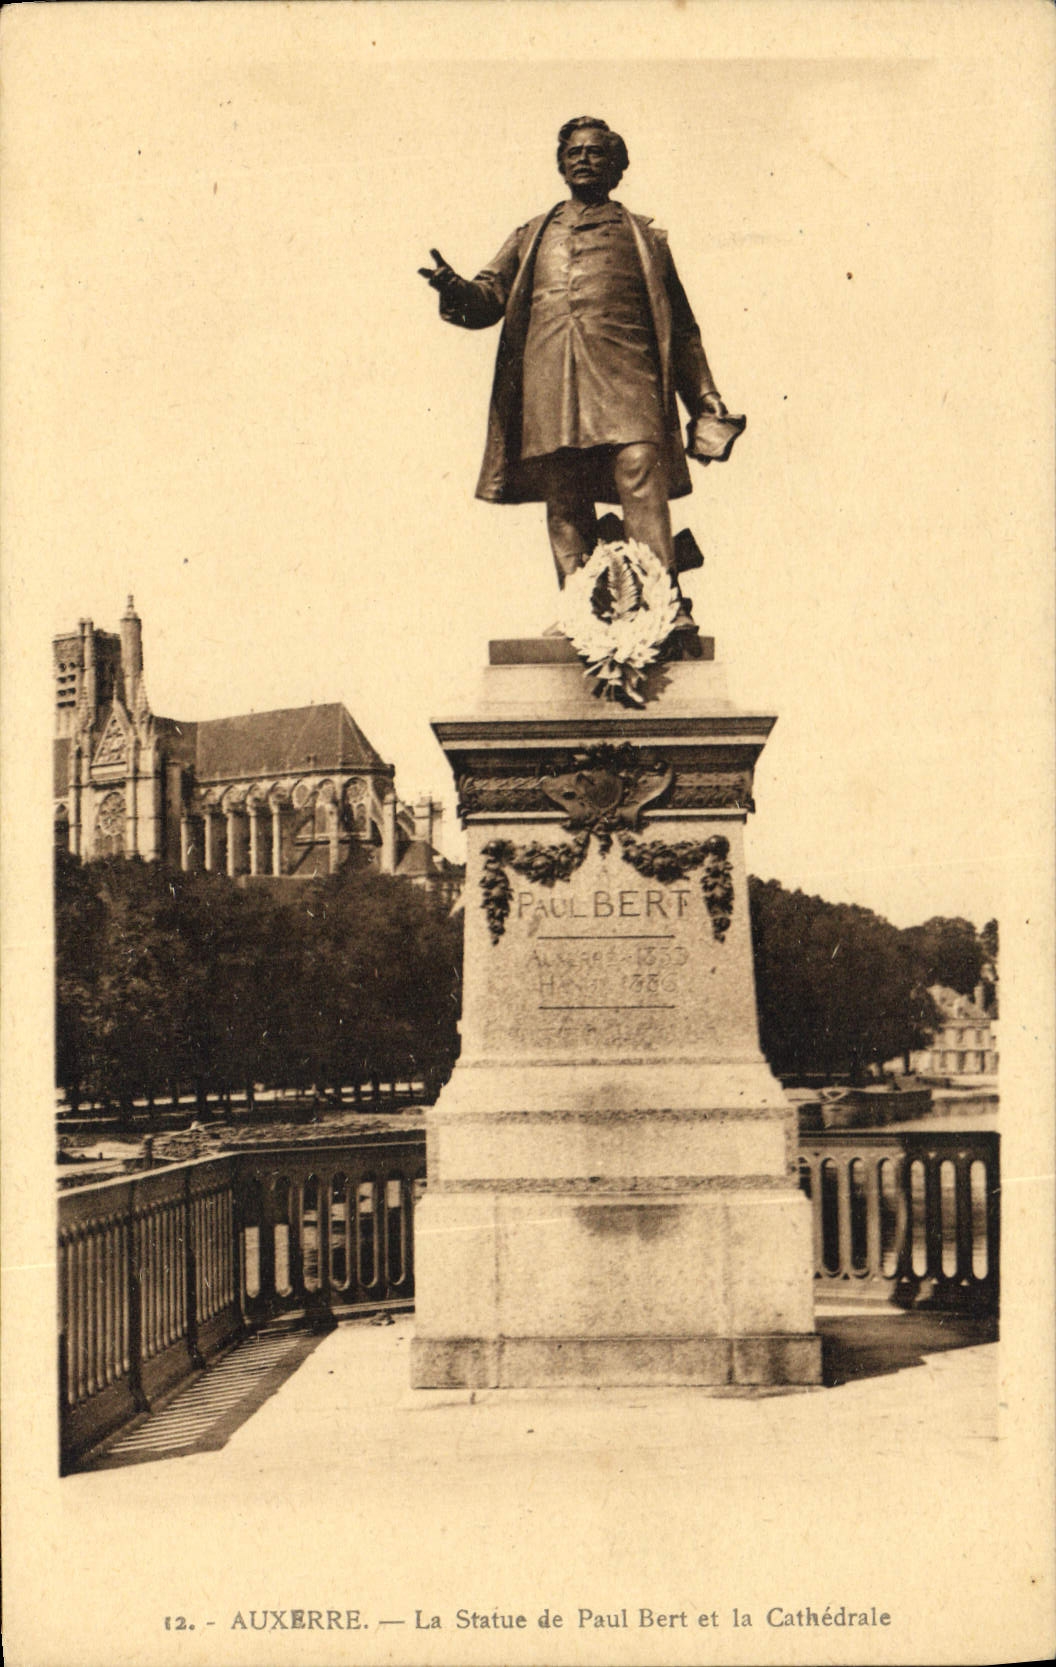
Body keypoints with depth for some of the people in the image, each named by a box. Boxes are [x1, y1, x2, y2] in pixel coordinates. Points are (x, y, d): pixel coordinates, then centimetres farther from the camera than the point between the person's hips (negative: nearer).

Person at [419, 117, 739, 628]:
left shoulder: (643, 236, 23)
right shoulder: (532, 236, 27)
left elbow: (681, 328, 21)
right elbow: (490, 296, 17)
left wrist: (705, 401, 13)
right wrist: (455, 290, -8)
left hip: (623, 373, -2)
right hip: (548, 381, 2)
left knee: (640, 471, -22)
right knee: (564, 500, -5)